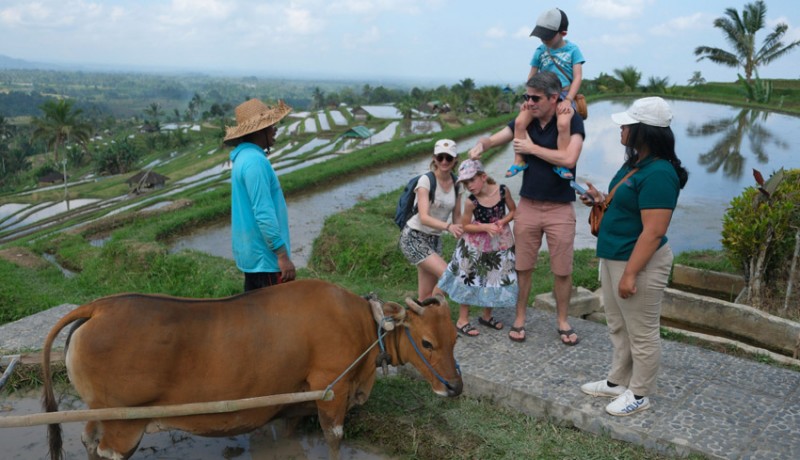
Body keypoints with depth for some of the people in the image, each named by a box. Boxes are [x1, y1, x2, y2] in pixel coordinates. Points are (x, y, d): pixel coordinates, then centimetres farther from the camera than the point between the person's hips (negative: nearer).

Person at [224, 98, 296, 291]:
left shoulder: (244, 157, 11)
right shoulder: (255, 161, -20)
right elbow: (264, 214, -25)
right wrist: (282, 255, -23)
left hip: (252, 252, 10)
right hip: (265, 254, -10)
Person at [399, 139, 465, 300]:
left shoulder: (456, 184, 3)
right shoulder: (426, 180, -14)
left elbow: (457, 217, 11)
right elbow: (424, 217, -24)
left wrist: (461, 235, -6)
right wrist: (448, 226, -40)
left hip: (434, 239, 6)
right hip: (414, 237, -6)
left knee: (426, 295, 4)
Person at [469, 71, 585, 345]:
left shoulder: (571, 121, -10)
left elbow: (569, 159, -24)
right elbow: (492, 140, 6)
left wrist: (532, 148, -17)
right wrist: (481, 145, -18)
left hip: (560, 208, -3)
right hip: (528, 205, 3)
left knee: (563, 271, 7)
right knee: (523, 268, 9)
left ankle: (562, 322, 25)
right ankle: (519, 319, 23)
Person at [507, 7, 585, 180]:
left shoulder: (572, 49, -1)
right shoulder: (540, 51, 7)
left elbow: (578, 77, -6)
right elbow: (532, 76, 13)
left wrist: (568, 99, -17)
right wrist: (528, 98, -1)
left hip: (564, 95, -3)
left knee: (563, 123, -35)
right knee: (520, 121, -21)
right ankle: (519, 160, -9)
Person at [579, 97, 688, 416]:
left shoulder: (658, 174, -23)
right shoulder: (636, 164, 8)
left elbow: (653, 231, -25)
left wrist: (631, 273, -24)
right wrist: (601, 201, 5)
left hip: (640, 263, -10)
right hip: (613, 258, 10)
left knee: (641, 333, 6)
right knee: (618, 327, 21)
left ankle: (639, 394, 21)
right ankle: (617, 381, 37)